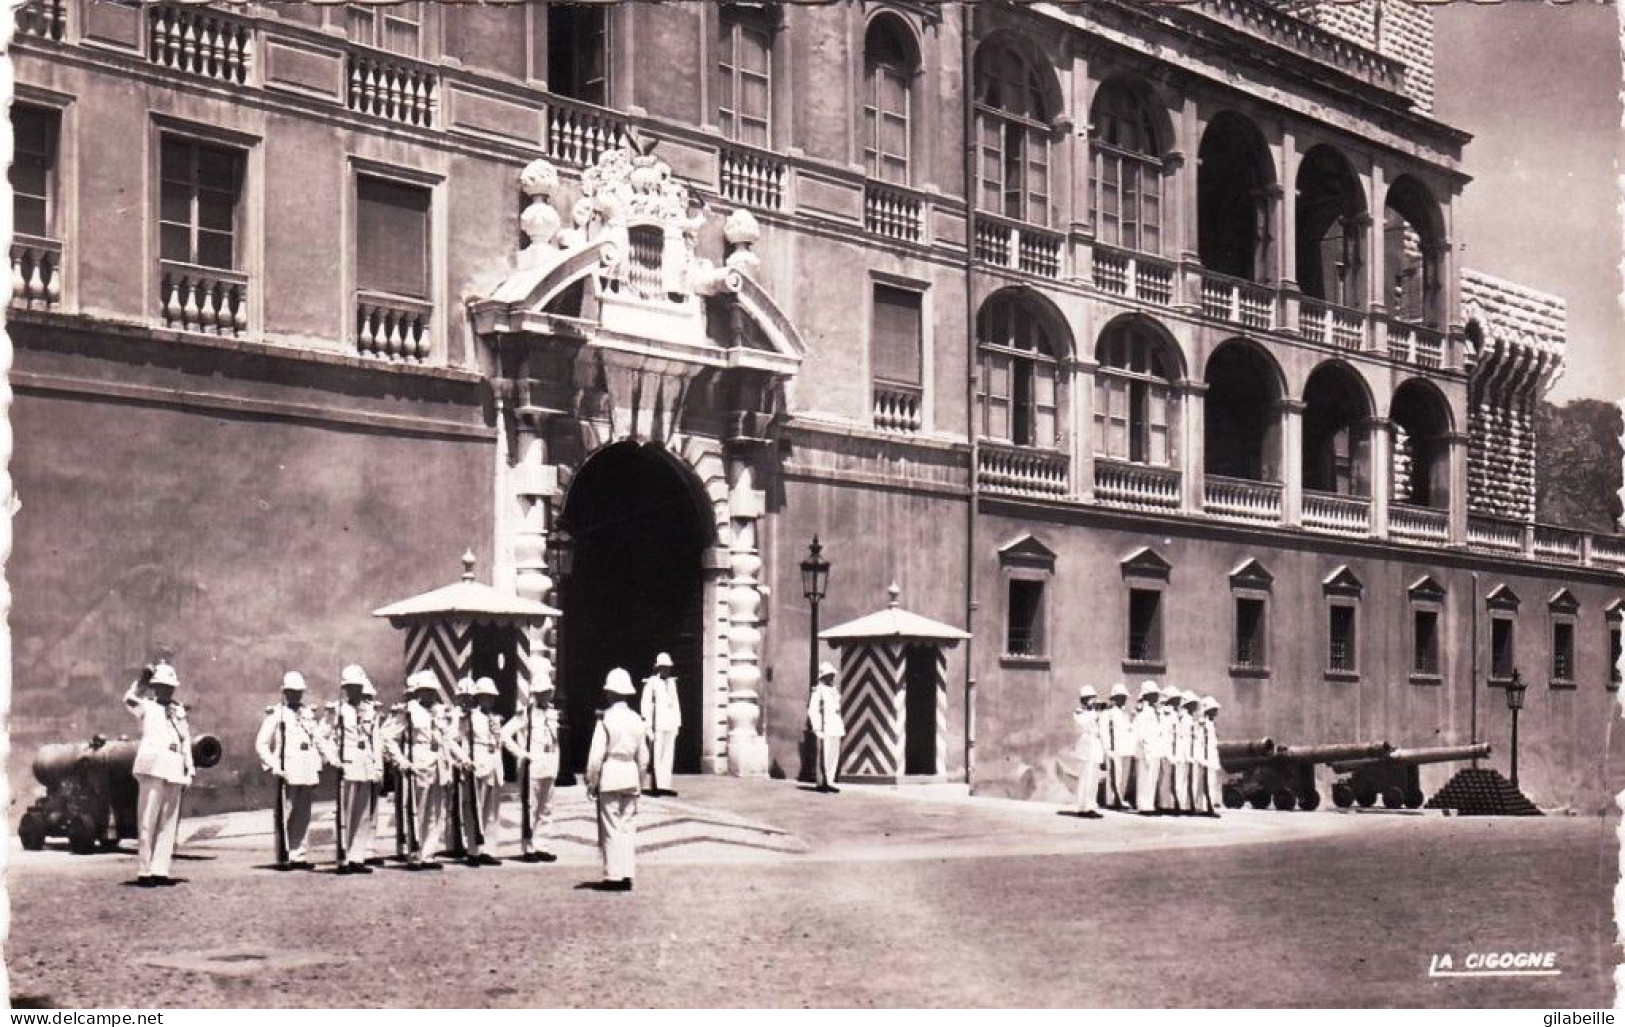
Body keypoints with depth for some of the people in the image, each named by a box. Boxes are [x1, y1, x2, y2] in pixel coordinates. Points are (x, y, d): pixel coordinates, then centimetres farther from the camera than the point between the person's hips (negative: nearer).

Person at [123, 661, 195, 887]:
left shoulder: (179, 711, 21)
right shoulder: (146, 706, 6)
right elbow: (129, 699, -18)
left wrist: (190, 770, 15)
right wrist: (142, 678, -11)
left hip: (174, 770, 6)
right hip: (152, 766, -5)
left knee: (169, 822, 3)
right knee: (148, 820, -6)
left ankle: (160, 870, 5)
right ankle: (144, 871, -5)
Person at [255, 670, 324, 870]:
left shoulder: (309, 714, 18)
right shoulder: (275, 714, 2)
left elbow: (317, 742, 22)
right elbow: (261, 744, -2)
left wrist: (317, 769, 15)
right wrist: (274, 767, -11)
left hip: (308, 774, 5)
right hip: (287, 774, -5)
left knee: (303, 816, 6)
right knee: (285, 815, -5)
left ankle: (297, 855, 11)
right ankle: (282, 858, -1)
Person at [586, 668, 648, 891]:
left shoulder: (605, 719, -11)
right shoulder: (637, 720, 6)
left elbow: (596, 755, -12)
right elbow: (642, 755, 11)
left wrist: (591, 783, -4)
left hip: (609, 776, -5)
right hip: (631, 775, 5)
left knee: (611, 828, 0)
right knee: (628, 827, 9)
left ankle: (614, 876, 0)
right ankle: (627, 875, 9)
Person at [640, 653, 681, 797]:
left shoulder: (672, 682, 16)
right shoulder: (651, 682, -5)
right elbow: (646, 705, -7)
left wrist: (678, 723, 16)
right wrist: (649, 725, -12)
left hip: (671, 725, 6)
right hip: (657, 726, -6)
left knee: (668, 757, 6)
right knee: (656, 758, -6)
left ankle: (665, 785, 9)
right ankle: (655, 786, -4)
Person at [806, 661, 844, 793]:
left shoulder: (834, 690, 18)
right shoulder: (818, 690, -7)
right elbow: (812, 711, -11)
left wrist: (842, 725, 18)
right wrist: (817, 728, -16)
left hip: (836, 729, 8)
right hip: (824, 729, -8)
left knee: (834, 755, 7)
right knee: (824, 755, -8)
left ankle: (829, 782, 13)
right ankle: (821, 783, -5)